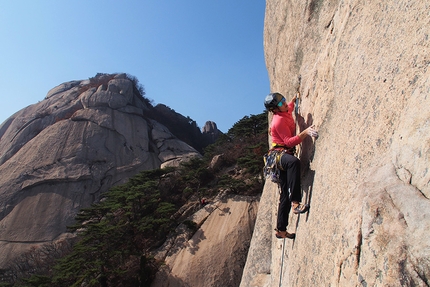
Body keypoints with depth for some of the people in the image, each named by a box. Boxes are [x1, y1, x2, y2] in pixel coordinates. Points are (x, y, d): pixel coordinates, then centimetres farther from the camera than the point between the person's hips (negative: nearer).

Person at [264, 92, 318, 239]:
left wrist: (295, 98, 32)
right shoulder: (279, 121, -15)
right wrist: (305, 133, -34)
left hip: (285, 157, 9)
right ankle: (295, 202, -44)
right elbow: (289, 141, -24)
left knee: (285, 196, 8)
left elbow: (290, 107, 41)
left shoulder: (286, 112, 13)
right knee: (294, 162, -44)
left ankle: (281, 230, 16)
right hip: (280, 154, -9)